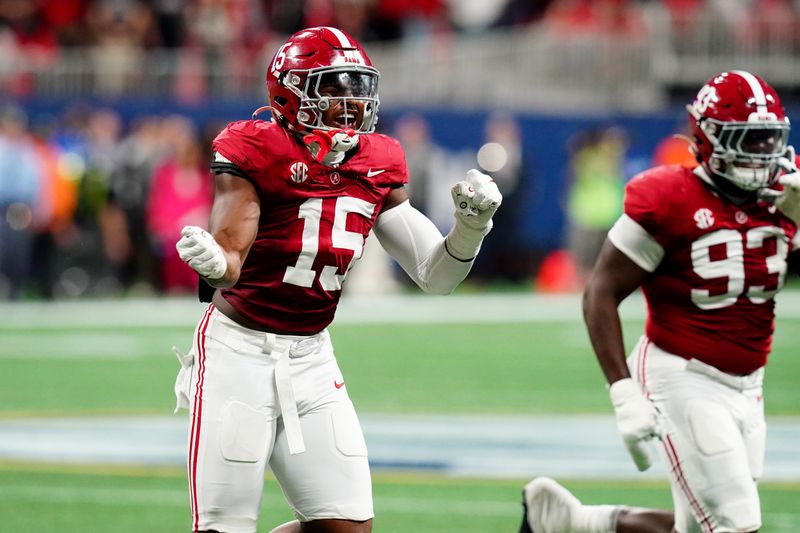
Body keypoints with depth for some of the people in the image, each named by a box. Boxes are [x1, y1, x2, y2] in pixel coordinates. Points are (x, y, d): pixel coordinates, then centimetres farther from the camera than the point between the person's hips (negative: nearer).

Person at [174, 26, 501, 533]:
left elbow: (436, 275, 6)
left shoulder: (375, 168, 5)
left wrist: (471, 224, -12)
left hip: (311, 359, 6)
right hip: (238, 352, -6)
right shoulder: (255, 153, -12)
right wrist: (210, 261, -43)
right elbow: (229, 266, -20)